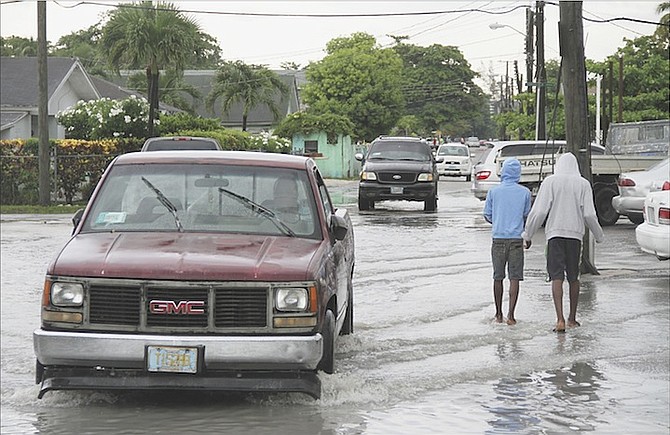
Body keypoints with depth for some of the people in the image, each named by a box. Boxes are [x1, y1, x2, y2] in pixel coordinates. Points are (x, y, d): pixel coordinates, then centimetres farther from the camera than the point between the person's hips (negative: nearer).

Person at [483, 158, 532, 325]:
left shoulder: (494, 191, 1)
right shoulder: (524, 192, 0)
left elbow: (487, 215, 7)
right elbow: (527, 216, 9)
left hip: (498, 239, 1)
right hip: (516, 239, -1)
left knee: (498, 277, 12)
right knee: (515, 278, 0)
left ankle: (499, 314, 19)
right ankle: (510, 315, -9)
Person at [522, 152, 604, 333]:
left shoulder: (550, 182, -1)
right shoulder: (583, 184, 3)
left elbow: (539, 211, -5)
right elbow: (589, 214, 0)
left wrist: (528, 234, 6)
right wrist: (599, 235, 15)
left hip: (555, 233, -2)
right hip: (575, 233, 2)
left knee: (556, 277, -6)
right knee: (573, 277, 15)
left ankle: (560, 319, -18)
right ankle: (572, 318, 23)